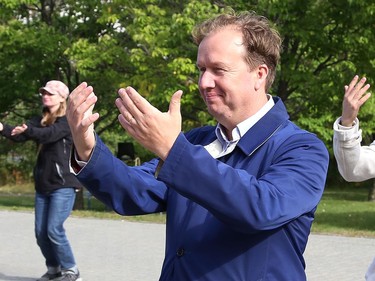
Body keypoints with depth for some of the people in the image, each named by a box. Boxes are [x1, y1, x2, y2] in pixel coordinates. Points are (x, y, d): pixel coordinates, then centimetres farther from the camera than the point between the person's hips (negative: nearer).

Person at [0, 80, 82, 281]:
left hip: (63, 184, -7)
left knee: (54, 229, -13)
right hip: (42, 185, 7)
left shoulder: (68, 121, -7)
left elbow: (49, 134, -27)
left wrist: (27, 130, -46)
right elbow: (19, 135, -4)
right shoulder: (40, 121, 12)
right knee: (40, 232, 5)